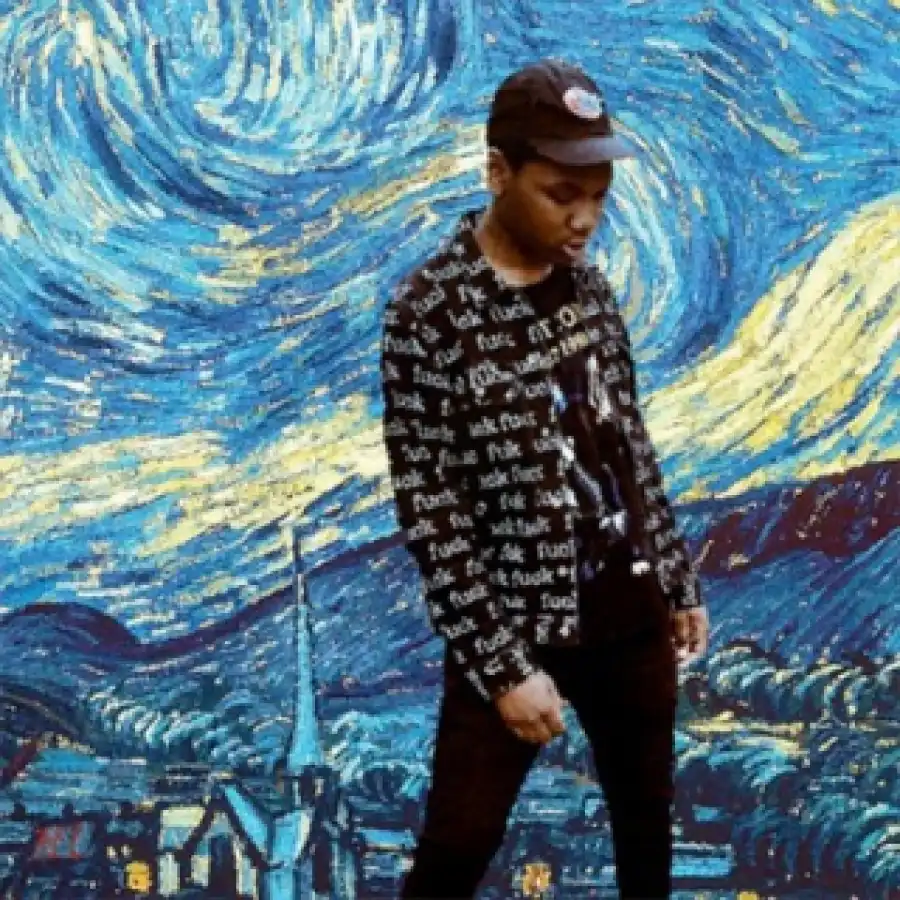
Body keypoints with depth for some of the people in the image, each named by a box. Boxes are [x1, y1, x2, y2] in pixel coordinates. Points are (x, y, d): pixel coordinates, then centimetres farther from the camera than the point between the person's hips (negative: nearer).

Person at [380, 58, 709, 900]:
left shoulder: (588, 284, 2)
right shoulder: (429, 311, -17)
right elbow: (429, 509, -17)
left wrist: (678, 580, 13)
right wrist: (503, 666, -18)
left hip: (629, 611, 6)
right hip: (516, 628, -6)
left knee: (646, 817, 20)